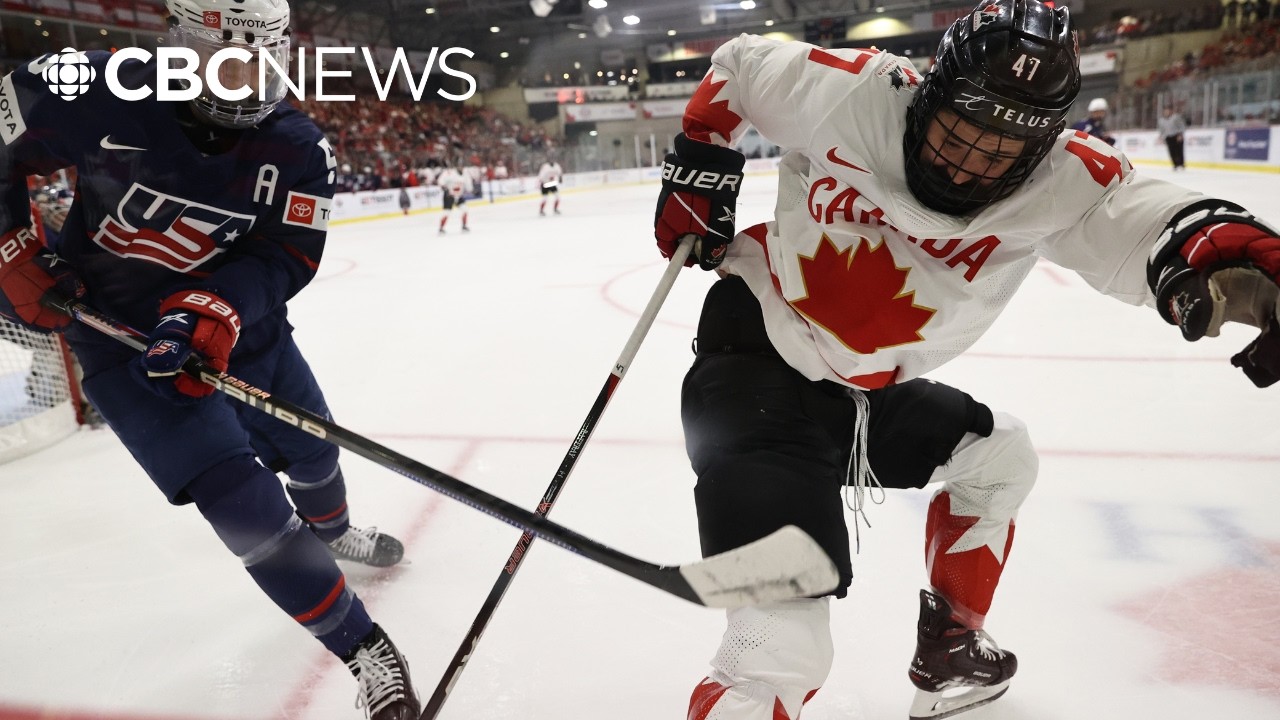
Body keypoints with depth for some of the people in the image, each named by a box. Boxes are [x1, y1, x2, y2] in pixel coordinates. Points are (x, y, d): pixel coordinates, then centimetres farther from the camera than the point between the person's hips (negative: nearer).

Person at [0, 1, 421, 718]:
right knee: (244, 503, -12)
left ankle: (331, 531, 58)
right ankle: (364, 650, 3)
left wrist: (214, 309, -33)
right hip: (123, 334, -4)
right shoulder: (96, 91, -19)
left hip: (240, 321, 4)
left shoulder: (300, 148, -12)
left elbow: (286, 255, -17)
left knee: (312, 450, 21)